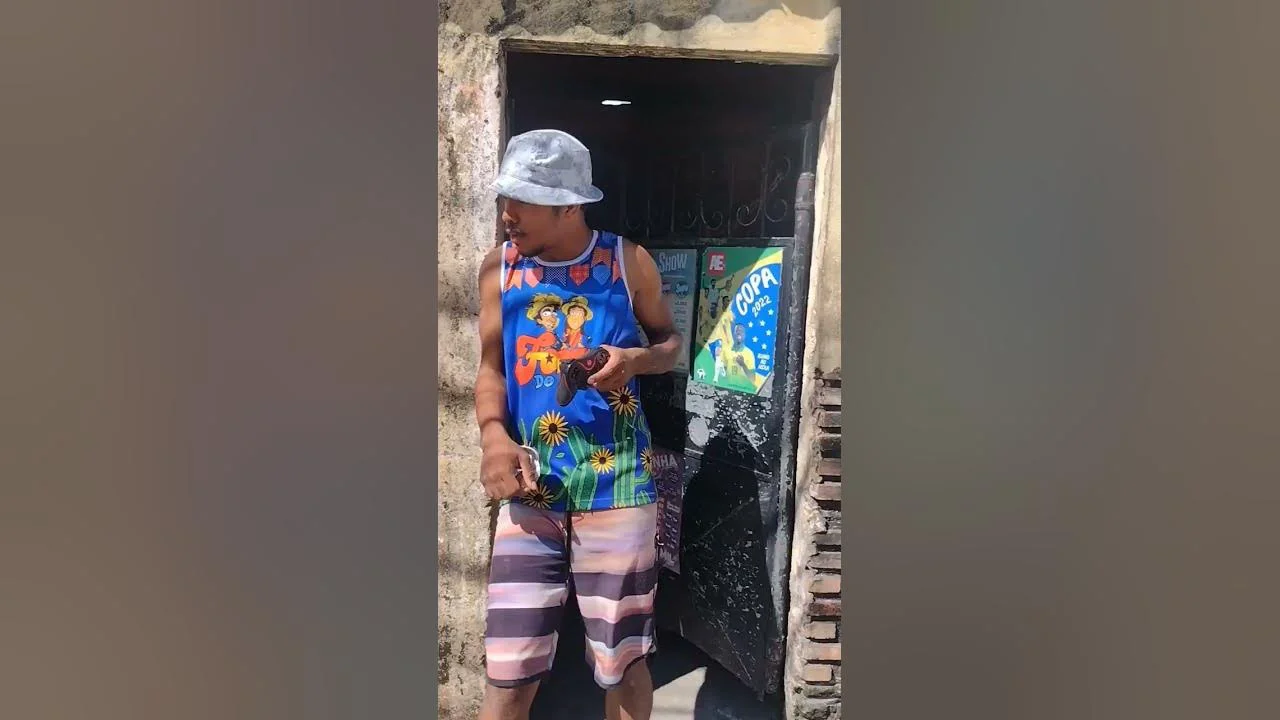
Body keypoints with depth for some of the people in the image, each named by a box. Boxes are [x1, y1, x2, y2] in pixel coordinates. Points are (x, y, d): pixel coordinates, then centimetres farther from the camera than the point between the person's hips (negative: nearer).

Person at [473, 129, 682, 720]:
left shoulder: (628, 263, -3)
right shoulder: (499, 267, 3)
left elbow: (670, 340, 11)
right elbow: (491, 365, 7)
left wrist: (636, 359, -13)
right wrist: (494, 436, -12)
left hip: (616, 481, -1)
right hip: (530, 485, 2)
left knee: (623, 660, 11)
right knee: (509, 671, 3)